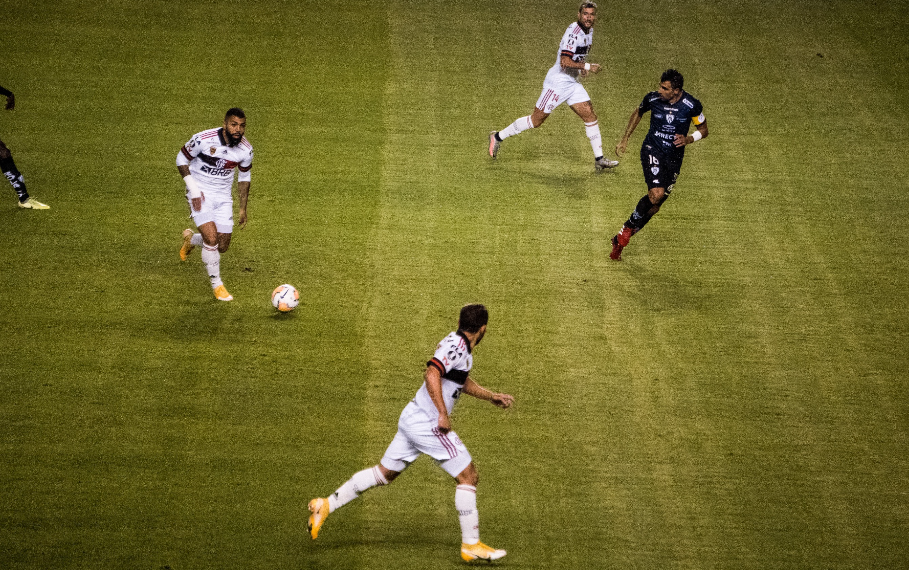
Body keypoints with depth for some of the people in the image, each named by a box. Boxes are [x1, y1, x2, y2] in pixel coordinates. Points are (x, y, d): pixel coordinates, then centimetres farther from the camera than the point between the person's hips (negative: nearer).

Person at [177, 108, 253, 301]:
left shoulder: (245, 149, -9)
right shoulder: (203, 139, -21)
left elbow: (245, 176, 8)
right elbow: (181, 159, -7)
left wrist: (243, 209, 8)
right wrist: (193, 189, -15)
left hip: (223, 197, 4)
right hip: (200, 194, -4)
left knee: (222, 247, 5)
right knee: (212, 238, -20)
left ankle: (191, 239, 38)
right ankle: (217, 284, 1)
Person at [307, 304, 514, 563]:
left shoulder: (462, 348, 14)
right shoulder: (455, 345, -16)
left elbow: (462, 381, 32)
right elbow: (432, 373, -31)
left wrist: (492, 396, 37)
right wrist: (443, 414, -32)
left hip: (412, 418, 10)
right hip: (428, 424, -10)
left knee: (384, 472, 17)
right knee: (468, 476, -3)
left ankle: (326, 505, 18)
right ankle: (471, 545, 1)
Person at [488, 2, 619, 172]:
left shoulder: (589, 31, 9)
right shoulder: (573, 32, -21)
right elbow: (564, 62, -27)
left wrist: (581, 68, 10)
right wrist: (587, 66, -24)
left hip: (572, 83, 9)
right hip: (557, 82, -9)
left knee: (590, 116, -1)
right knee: (537, 120, -2)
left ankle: (599, 159, 4)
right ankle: (498, 137, 13)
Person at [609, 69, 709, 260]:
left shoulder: (692, 106, -12)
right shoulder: (653, 98, -9)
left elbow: (703, 129, 4)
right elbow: (638, 113, 14)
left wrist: (688, 139, -16)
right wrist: (625, 139, 14)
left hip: (674, 158, 2)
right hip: (652, 151, -2)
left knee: (654, 206, 3)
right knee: (656, 193, -27)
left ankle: (621, 239, 20)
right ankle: (627, 229, -6)